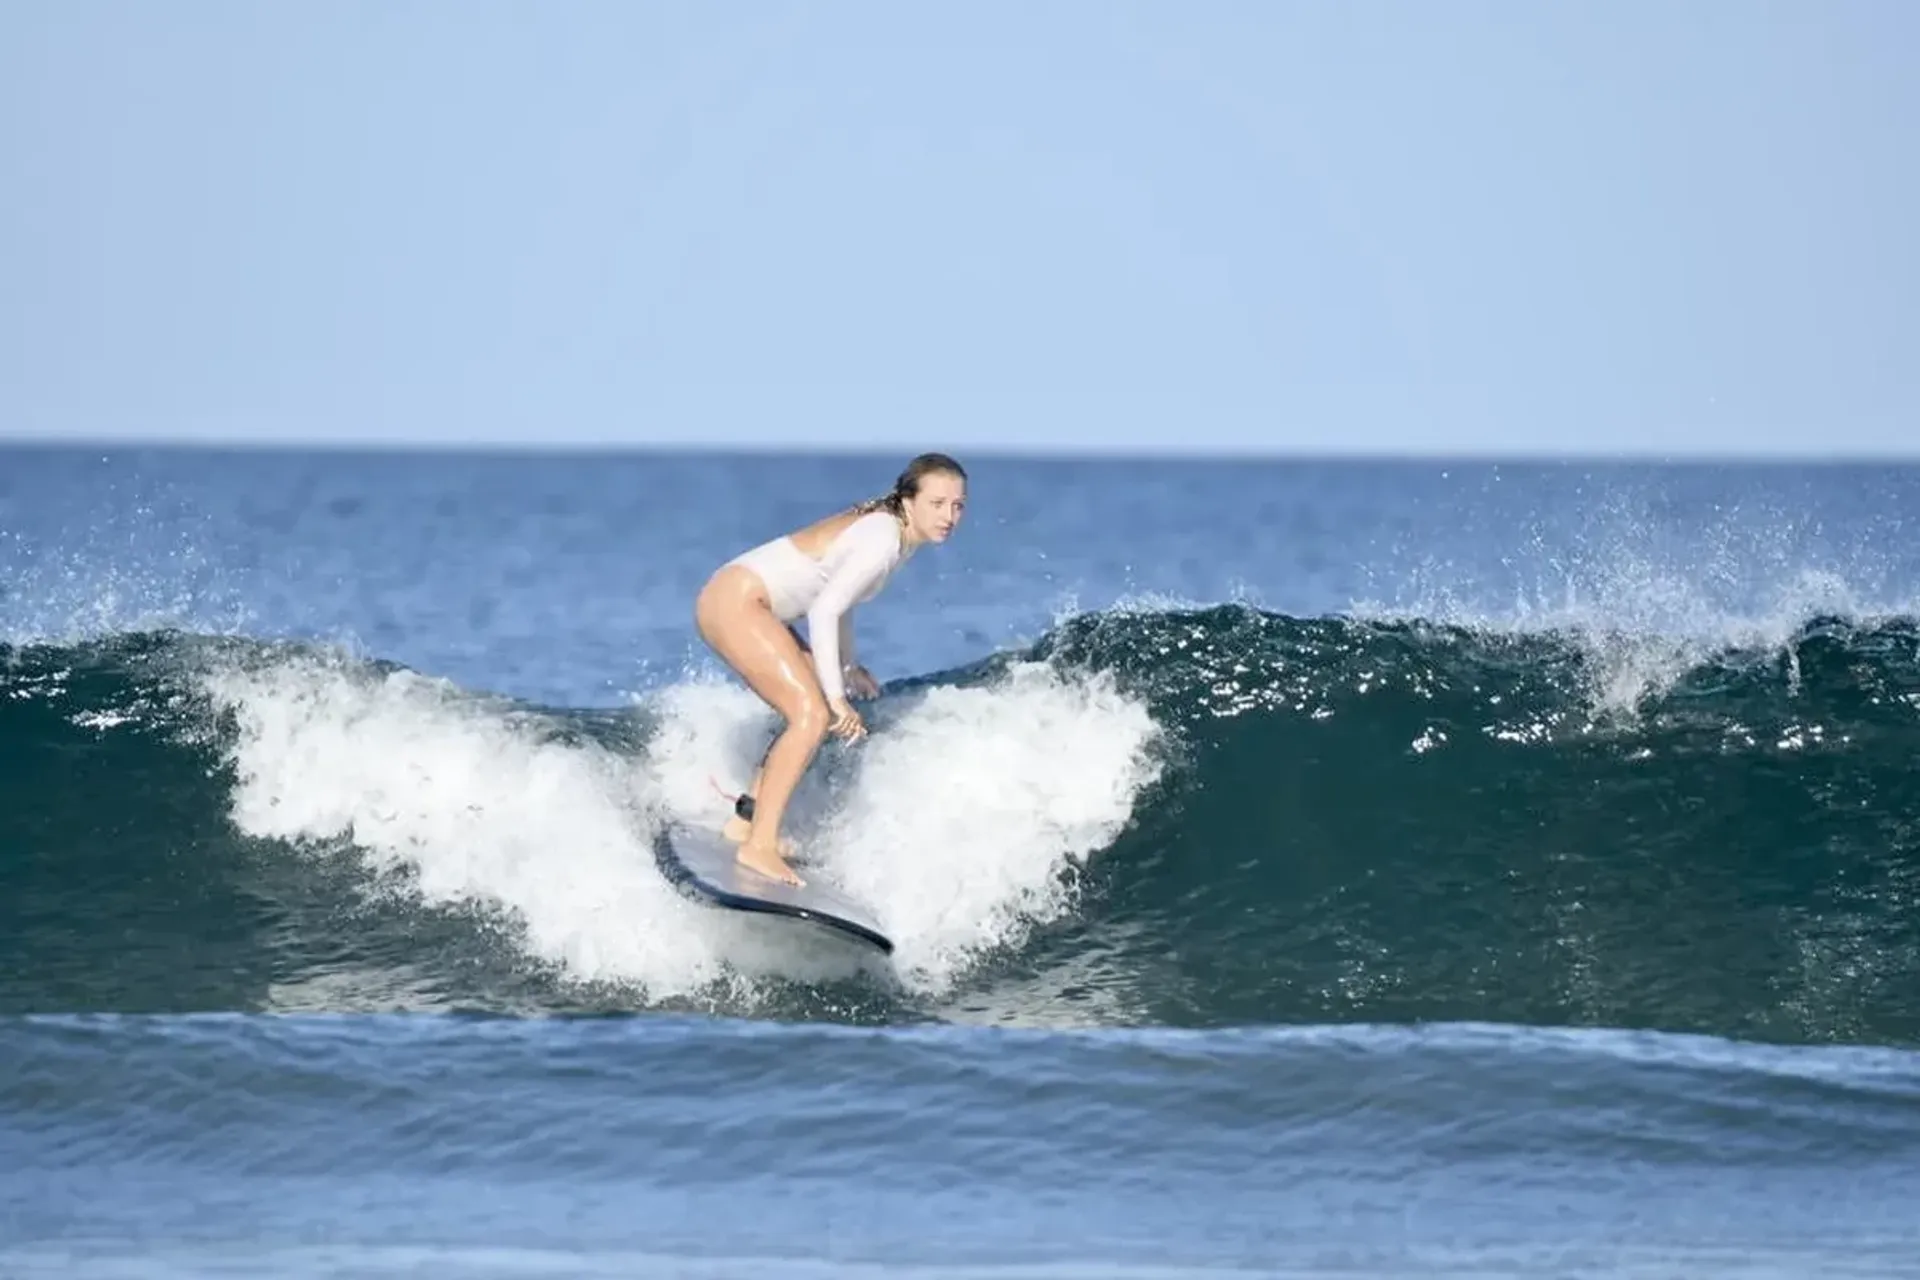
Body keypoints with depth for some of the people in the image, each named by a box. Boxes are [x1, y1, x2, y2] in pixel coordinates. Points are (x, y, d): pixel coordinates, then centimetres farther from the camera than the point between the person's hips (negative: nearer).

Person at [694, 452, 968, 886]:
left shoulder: (883, 527, 9)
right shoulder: (882, 541, -20)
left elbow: (837, 594, 23)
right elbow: (823, 611, -26)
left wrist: (847, 667, 26)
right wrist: (836, 696, -23)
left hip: (746, 604, 10)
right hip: (734, 602, -10)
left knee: (816, 712, 13)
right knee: (814, 713, -16)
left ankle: (746, 819, 18)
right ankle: (759, 845, -17)